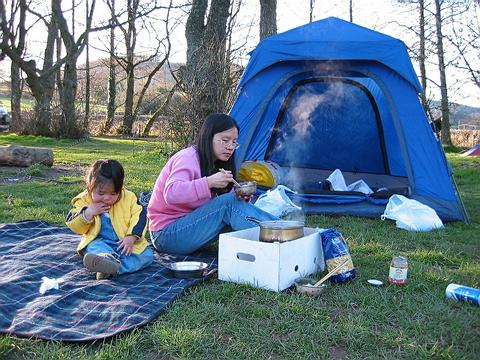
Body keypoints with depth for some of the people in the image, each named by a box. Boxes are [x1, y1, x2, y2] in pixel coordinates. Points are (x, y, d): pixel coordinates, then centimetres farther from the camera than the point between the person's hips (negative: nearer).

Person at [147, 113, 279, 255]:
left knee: (237, 201, -9)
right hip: (166, 236, -8)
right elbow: (171, 193, -33)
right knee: (230, 203, -23)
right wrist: (208, 182, -38)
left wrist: (241, 196, -15)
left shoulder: (213, 164, 10)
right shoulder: (188, 158, -16)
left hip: (188, 225, 8)